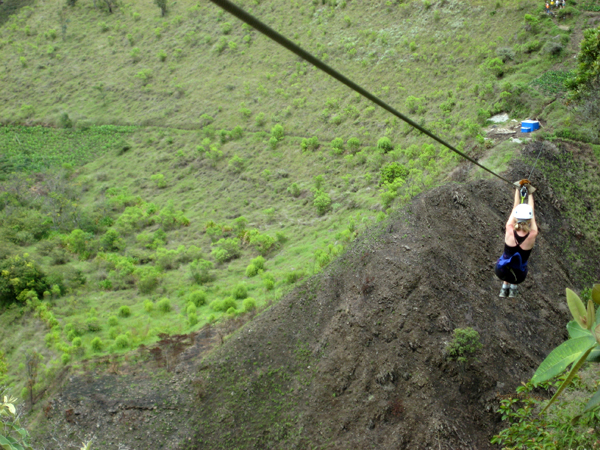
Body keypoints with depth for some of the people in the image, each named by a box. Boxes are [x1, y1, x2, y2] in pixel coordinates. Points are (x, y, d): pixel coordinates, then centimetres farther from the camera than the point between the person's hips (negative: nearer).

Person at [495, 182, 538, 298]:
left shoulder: (509, 230, -22)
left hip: (501, 271, 0)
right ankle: (513, 288, 29)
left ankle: (505, 288, 32)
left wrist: (518, 190, 4)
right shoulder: (532, 235, -23)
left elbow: (515, 208, -8)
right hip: (519, 277, 0)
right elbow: (532, 213, -8)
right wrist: (530, 193, 5)